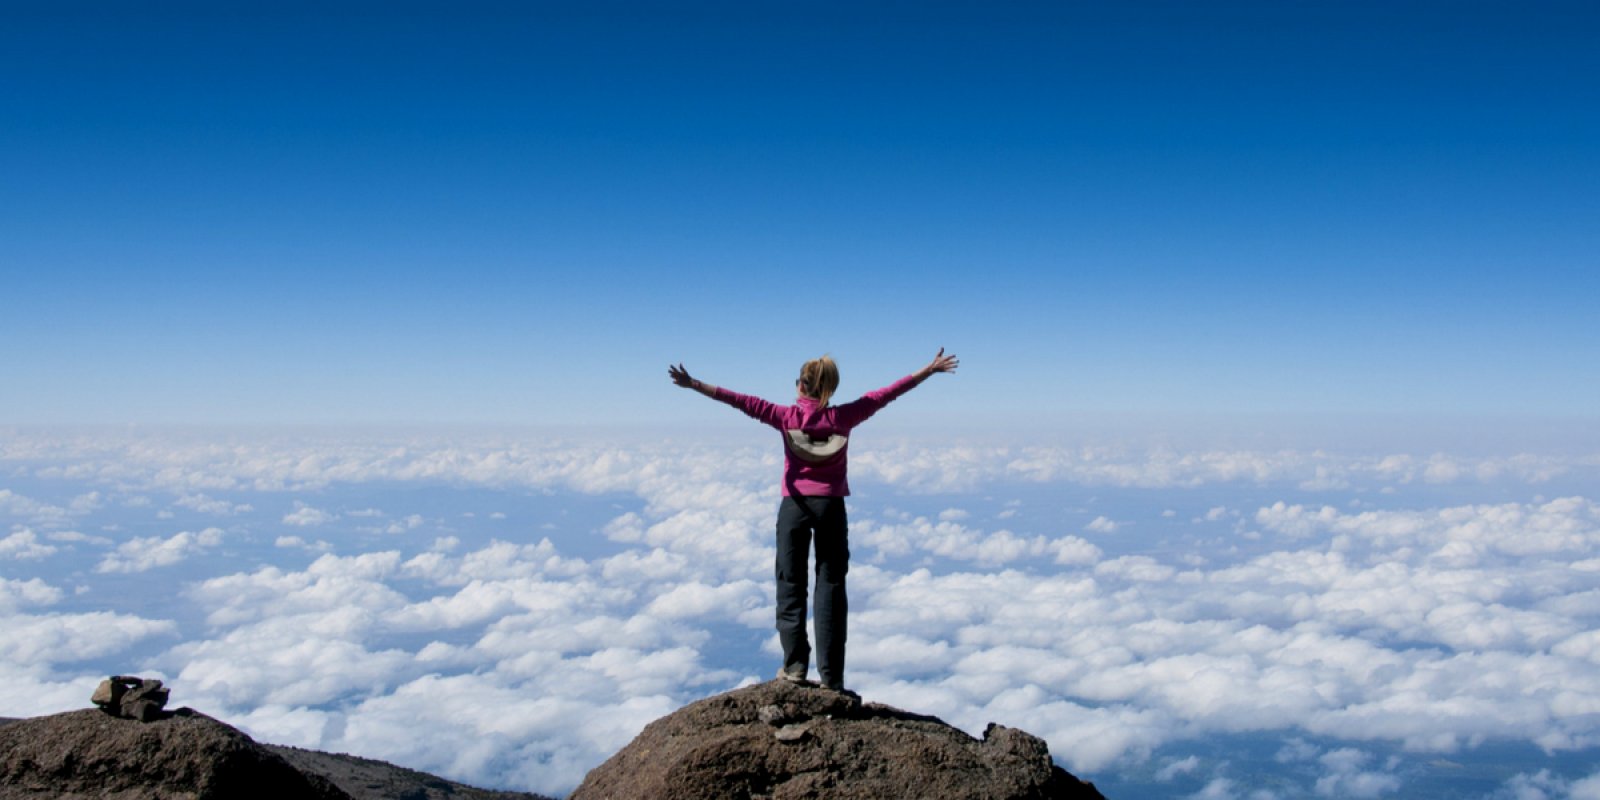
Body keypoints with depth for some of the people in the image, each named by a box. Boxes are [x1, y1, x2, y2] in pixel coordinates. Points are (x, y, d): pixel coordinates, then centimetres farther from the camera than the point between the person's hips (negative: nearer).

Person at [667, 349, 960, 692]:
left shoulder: (787, 417, -5)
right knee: (831, 587, 4)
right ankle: (831, 676, 2)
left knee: (791, 585, 9)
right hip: (831, 507, 1)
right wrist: (930, 370, 10)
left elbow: (742, 401, -5)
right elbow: (886, 394, 4)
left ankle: (795, 665, 3)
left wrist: (694, 384, -2)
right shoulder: (843, 417, -2)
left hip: (795, 505, -1)